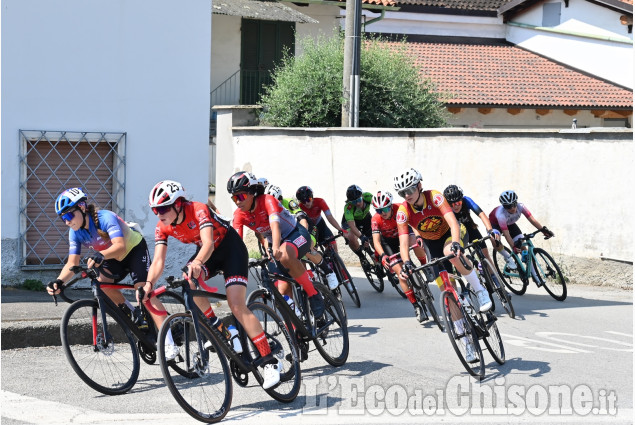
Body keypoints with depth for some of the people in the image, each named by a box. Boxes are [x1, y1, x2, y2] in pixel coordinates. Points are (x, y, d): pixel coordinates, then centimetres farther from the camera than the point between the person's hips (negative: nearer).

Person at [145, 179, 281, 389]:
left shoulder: (198, 210, -31)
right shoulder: (163, 228, -13)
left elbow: (208, 243, -45)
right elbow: (158, 260, -20)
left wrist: (197, 262, -65)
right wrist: (149, 283, -39)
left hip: (231, 248, -6)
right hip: (208, 253, 6)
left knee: (236, 305, -20)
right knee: (187, 282, -27)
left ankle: (270, 363, -18)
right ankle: (221, 330, -10)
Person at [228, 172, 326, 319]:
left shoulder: (267, 201, -25)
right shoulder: (239, 215, -10)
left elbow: (275, 224, -42)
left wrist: (276, 248, -60)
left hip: (297, 235, -6)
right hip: (275, 243, 6)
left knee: (284, 255, -40)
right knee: (283, 291, -3)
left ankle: (313, 294, -27)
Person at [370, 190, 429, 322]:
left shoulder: (400, 209, -27)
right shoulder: (376, 220, -27)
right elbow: (376, 240, -31)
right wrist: (383, 255, -49)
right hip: (388, 241, -1)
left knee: (415, 243, -36)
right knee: (399, 271, -14)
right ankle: (416, 306, -11)